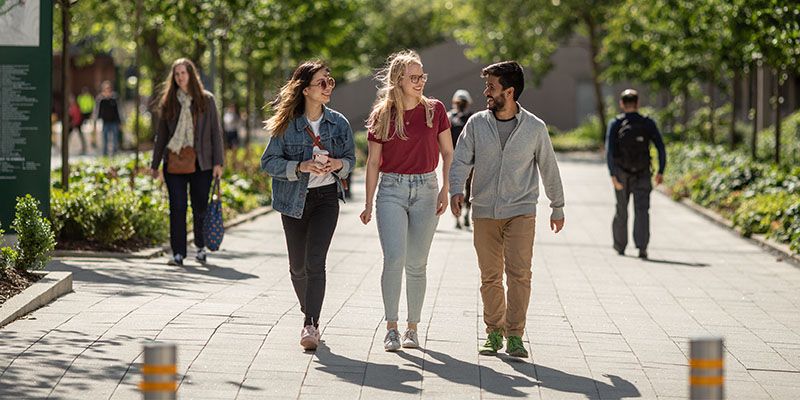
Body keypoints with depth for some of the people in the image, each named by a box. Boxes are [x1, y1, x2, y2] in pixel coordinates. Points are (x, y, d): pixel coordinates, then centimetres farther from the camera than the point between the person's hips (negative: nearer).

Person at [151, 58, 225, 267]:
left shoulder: (206, 99, 4)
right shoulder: (169, 101, 9)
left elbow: (216, 131, 3)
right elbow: (161, 134, 13)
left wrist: (218, 162, -4)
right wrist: (155, 164, 11)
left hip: (200, 162, -1)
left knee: (200, 207, 4)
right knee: (177, 208, -3)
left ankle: (201, 247, 23)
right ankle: (178, 253, 0)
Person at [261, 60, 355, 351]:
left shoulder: (339, 123, 1)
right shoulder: (286, 125, -7)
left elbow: (351, 158, 13)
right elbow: (268, 162, -6)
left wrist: (339, 164, -11)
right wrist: (300, 167, -20)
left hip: (326, 197, 0)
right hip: (294, 199, 0)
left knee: (315, 261, -15)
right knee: (298, 265, 9)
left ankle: (310, 327, -18)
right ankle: (310, 314, 34)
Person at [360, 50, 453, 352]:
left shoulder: (435, 110, 2)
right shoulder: (382, 115, -1)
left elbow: (448, 153, 9)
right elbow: (373, 162, 5)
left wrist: (445, 190, -2)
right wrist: (368, 204, 4)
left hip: (425, 190, 1)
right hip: (392, 190, -1)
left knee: (416, 265, 5)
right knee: (394, 258, -16)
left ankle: (412, 329, 16)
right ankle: (391, 328, -10)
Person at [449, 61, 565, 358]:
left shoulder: (534, 127, 1)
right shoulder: (476, 124, 4)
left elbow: (548, 169, 11)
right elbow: (461, 161, 2)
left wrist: (558, 208, 17)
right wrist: (456, 190, -18)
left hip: (521, 211, -2)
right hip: (484, 212, 2)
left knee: (519, 273, -13)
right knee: (490, 277, 6)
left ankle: (515, 336, -10)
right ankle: (494, 332, 18)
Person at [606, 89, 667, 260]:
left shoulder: (615, 124, -4)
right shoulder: (648, 123, -1)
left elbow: (609, 150, -15)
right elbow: (661, 148, -5)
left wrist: (613, 175, -18)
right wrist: (661, 172, 2)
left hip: (621, 174, 1)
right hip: (643, 175, -1)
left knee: (621, 211, 17)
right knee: (642, 211, -5)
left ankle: (620, 247, 31)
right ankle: (642, 247, -23)